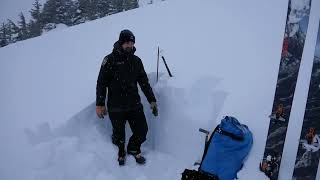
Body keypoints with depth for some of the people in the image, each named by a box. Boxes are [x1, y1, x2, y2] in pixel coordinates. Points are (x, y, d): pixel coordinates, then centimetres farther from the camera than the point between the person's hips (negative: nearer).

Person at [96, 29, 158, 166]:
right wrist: (99, 104, -7)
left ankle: (133, 149, 34)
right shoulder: (110, 60, -5)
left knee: (142, 131, 3)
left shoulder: (136, 60, 8)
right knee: (119, 135, 6)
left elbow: (144, 82, 13)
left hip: (135, 105, 4)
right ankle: (120, 152, 39)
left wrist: (152, 100, 9)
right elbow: (101, 83, -4)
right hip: (116, 107, -3)